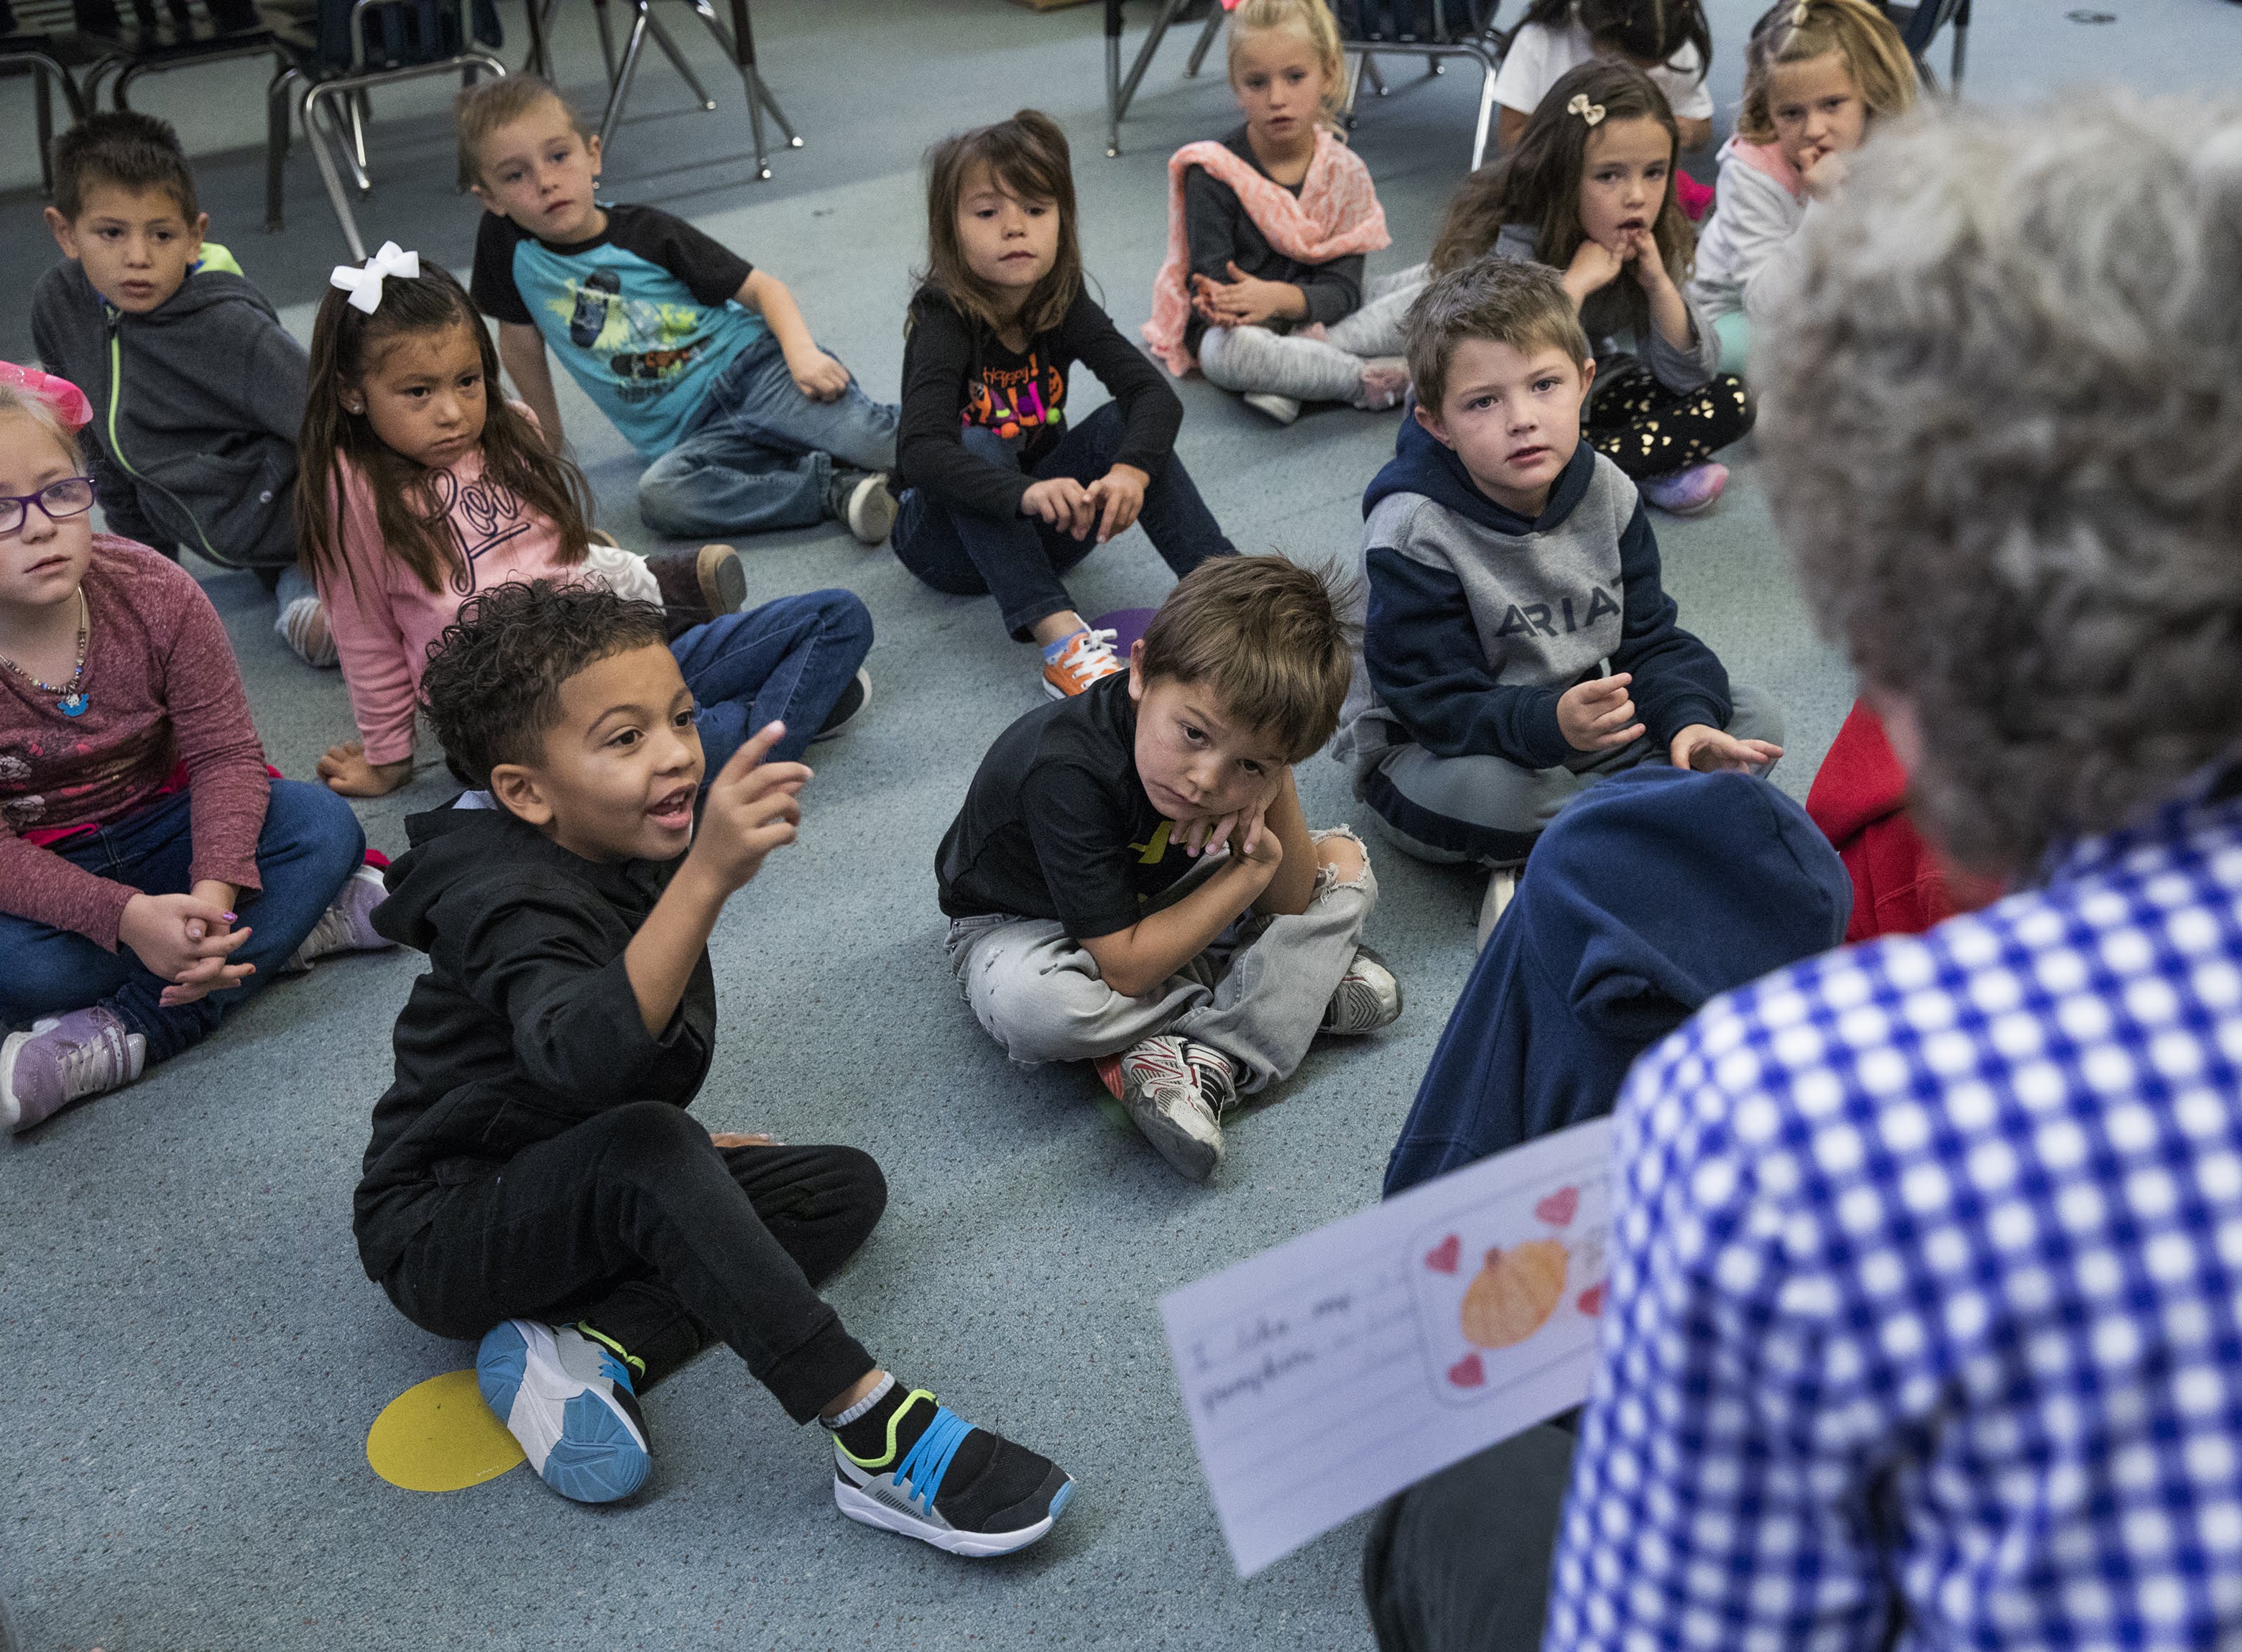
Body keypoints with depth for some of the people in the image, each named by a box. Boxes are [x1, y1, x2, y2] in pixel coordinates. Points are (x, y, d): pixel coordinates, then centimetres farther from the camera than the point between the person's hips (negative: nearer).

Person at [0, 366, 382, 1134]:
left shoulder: (155, 593, -16)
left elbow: (224, 751, -15)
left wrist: (215, 888, -34)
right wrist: (126, 917, -37)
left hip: (161, 827, 3)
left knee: (323, 825, -22)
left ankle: (117, 1039, -27)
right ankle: (300, 926, -20)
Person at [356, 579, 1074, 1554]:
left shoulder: (634, 855, 0)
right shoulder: (514, 906, -25)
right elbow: (583, 1059, -49)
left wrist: (680, 1150, 6)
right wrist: (707, 879, -57)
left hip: (583, 1198, 9)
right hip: (443, 1233, -9)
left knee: (845, 1185, -2)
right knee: (639, 1147, -37)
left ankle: (589, 1347, -20)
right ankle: (874, 1436, -38)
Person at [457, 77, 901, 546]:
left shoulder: (647, 233, -1)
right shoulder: (506, 243, 2)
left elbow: (761, 288, 0)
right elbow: (521, 344, 15)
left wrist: (802, 352, -18)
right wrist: (547, 436, 21)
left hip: (752, 363, -3)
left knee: (869, 441, -36)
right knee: (658, 496, -36)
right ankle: (836, 489, -30)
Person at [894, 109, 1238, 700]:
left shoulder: (1064, 307, -8)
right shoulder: (946, 319, -21)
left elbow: (1155, 393, -21)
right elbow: (921, 451, -38)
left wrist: (1132, 470, -43)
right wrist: (1025, 492, -54)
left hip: (1043, 528, 4)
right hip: (950, 535, -4)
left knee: (1122, 424, -18)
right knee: (979, 445, -33)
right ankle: (1059, 640, -47)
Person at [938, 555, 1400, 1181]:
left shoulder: (1244, 732, -22)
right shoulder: (1068, 775, -39)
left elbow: (1290, 902, -13)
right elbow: (1125, 970, -36)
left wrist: (1273, 788, -32)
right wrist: (1251, 871, -29)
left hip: (1156, 898, 6)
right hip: (1025, 923, -5)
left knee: (1344, 860, -6)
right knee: (1034, 1004, -40)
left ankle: (1198, 1060, -23)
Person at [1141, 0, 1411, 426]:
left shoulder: (1344, 172, 0)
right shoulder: (1214, 172, -7)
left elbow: (1342, 291, -8)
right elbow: (1211, 277, -11)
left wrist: (1280, 297, -30)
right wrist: (1217, 302, -38)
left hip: (1316, 322, 4)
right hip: (1234, 327, -4)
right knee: (1229, 352, -41)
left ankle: (1288, 376, -27)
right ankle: (1375, 381, -25)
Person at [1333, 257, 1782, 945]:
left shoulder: (1605, 493, -4)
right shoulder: (1413, 533, -23)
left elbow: (1650, 638, 1)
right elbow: (1439, 705, -26)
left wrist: (1688, 719, -20)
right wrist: (1550, 724, -44)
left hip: (1583, 728, 7)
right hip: (1429, 752, -6)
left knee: (1756, 716, -6)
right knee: (1480, 793, -41)